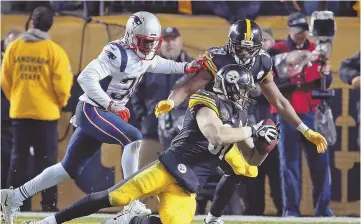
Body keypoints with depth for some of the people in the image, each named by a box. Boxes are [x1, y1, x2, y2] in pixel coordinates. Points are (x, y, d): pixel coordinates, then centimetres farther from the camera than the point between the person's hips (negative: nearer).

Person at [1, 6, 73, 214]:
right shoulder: (53, 50, -10)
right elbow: (62, 82, -10)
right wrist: (61, 102, 10)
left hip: (19, 111, 3)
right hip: (46, 111, -3)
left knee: (19, 158, 11)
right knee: (46, 159, 1)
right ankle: (49, 204, -1)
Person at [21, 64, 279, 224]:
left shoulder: (237, 118, 17)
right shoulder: (207, 104, -6)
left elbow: (254, 161, 21)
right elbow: (217, 135, -27)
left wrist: (265, 141, 2)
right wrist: (251, 132, -18)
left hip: (186, 187, 6)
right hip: (169, 168, -6)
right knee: (112, 198, -14)